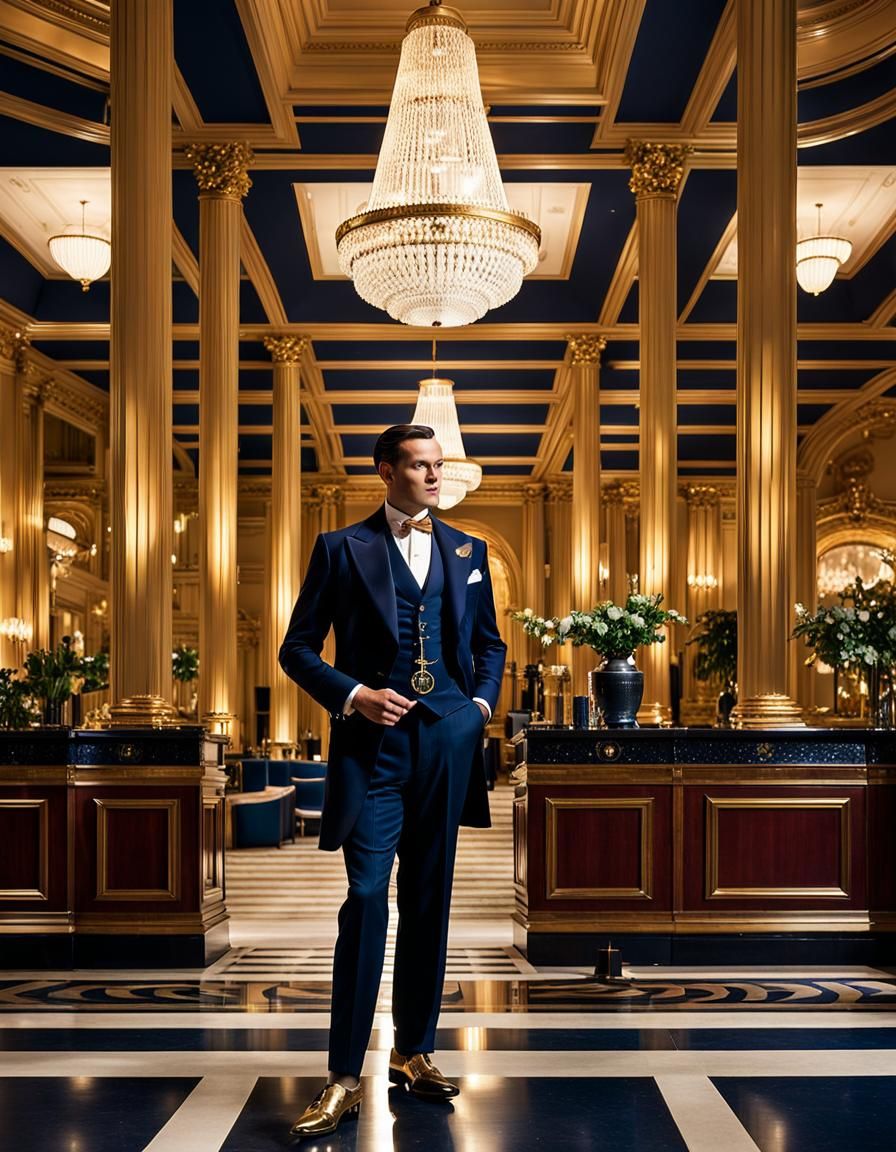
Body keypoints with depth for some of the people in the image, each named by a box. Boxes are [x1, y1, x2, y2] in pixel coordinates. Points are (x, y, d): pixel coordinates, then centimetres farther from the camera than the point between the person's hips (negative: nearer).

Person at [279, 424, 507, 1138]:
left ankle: (415, 1052, 23)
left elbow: (490, 642, 22)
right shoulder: (342, 549, 2)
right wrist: (354, 696, -12)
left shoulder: (467, 551, 13)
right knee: (367, 898, -9)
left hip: (448, 742, 4)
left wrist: (483, 702, 5)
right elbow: (297, 648, 2)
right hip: (374, 743, -4)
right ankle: (344, 1079, -1)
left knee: (428, 900, 11)